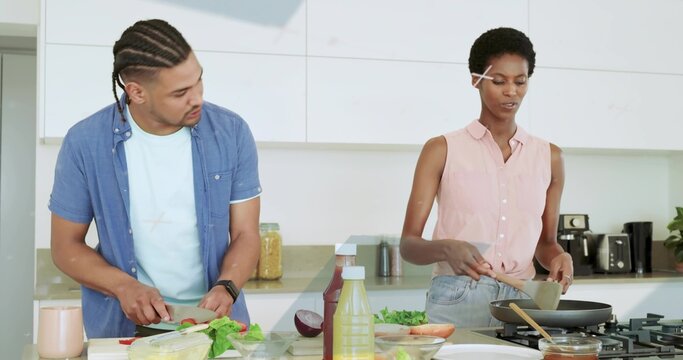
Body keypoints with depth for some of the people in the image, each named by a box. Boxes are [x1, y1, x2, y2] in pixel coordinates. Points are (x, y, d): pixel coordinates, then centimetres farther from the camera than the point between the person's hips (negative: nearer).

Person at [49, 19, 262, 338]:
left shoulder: (231, 133, -5)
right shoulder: (85, 143, -7)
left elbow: (245, 234, 0)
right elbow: (66, 246, 2)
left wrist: (226, 287, -19)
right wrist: (124, 286, -15)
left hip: (216, 320, 1)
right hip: (124, 326, 0)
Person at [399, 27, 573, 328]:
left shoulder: (548, 157, 11)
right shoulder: (442, 150, 1)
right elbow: (408, 244, -2)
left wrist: (558, 257, -4)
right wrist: (447, 248, -23)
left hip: (521, 300, 3)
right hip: (456, 302, -3)